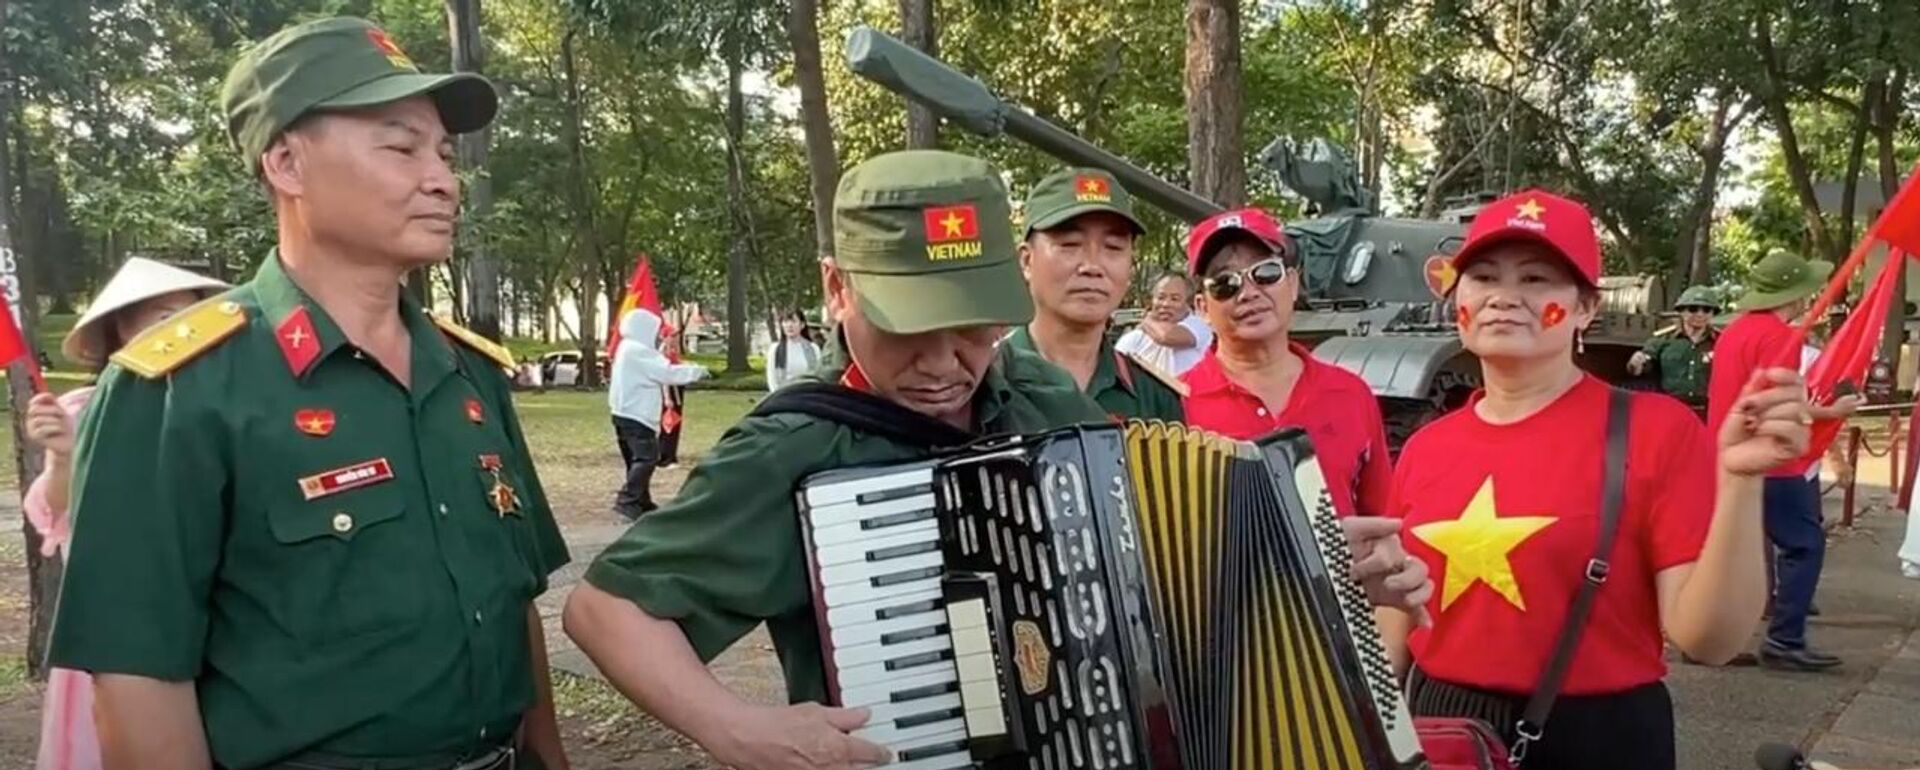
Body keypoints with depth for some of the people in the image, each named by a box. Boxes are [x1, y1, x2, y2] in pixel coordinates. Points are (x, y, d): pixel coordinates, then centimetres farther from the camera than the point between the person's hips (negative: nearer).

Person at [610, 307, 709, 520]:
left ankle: (641, 502, 19)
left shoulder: (628, 349, 18)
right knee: (646, 457, -14)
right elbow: (668, 373, -16)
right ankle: (626, 501, -21)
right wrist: (696, 370, -5)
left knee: (638, 458, 14)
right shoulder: (639, 352, -15)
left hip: (626, 413, 11)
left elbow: (656, 374, 20)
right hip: (636, 415, -11)